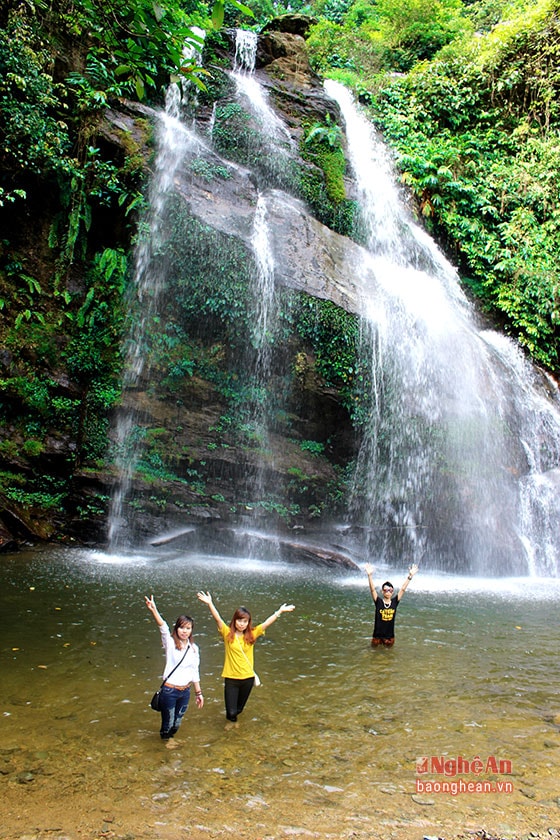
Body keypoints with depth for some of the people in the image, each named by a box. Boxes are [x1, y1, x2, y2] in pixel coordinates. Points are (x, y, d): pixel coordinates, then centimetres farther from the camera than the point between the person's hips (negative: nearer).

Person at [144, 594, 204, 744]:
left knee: (177, 722, 18)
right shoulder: (170, 643, -12)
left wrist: (198, 693, 13)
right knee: (168, 722, 10)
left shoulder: (194, 648, 2)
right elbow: (163, 628, -31)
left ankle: (170, 737, 49)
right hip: (169, 691, -4)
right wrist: (154, 611, -50)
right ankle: (165, 738, 43)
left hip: (185, 691, 4)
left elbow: (195, 672, 11)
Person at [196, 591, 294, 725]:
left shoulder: (251, 634, -2)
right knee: (231, 711, -2)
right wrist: (210, 603, -37)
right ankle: (231, 719, 36)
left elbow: (267, 623, -9)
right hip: (231, 678, -3)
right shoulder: (228, 633, -9)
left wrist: (280, 611, -16)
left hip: (248, 678, 3)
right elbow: (217, 619, -23)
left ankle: (233, 717, 56)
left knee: (239, 708, 19)